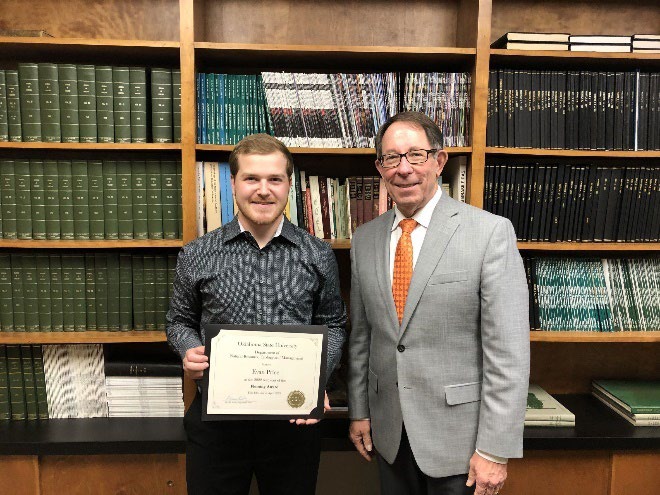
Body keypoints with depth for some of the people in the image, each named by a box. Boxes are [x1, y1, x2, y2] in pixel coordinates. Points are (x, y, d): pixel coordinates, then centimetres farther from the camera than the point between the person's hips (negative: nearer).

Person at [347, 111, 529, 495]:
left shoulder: (491, 232, -14)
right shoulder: (365, 239, 2)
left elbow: (509, 352, -15)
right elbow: (361, 335, 8)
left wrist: (495, 450, -14)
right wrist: (359, 411, 9)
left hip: (459, 434, -4)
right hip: (389, 432, 4)